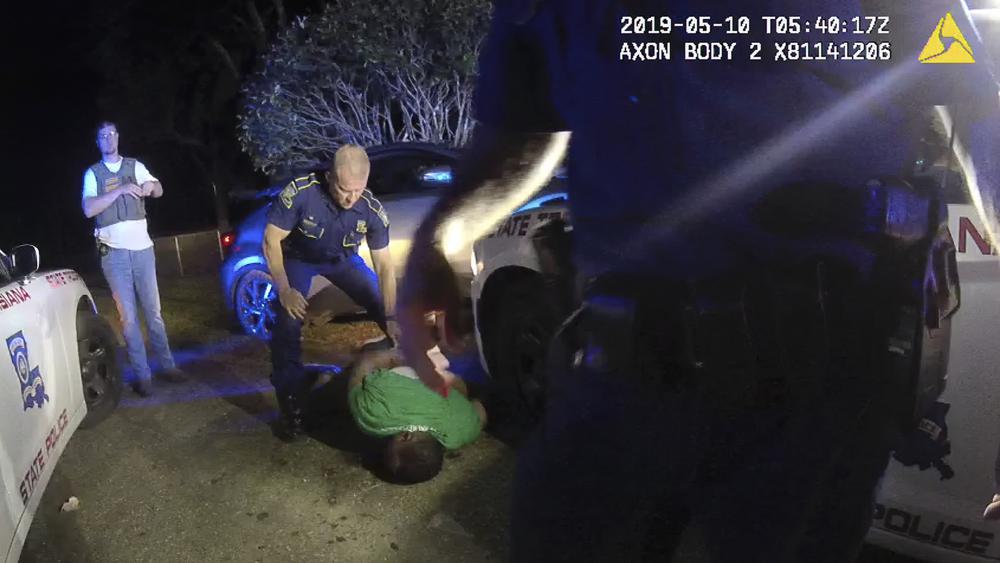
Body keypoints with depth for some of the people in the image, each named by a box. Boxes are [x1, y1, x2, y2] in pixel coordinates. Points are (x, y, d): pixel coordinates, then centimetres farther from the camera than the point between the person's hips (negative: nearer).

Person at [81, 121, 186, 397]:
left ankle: (166, 365, 16)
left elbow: (159, 190, -5)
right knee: (128, 316, 2)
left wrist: (151, 186, -28)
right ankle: (142, 375, 6)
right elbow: (88, 209, -10)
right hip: (114, 252, -1)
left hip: (142, 247, 1)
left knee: (153, 310, 8)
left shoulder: (135, 166, 9)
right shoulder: (93, 173, 4)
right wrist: (120, 190, -20)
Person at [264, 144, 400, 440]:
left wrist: (391, 319, -28)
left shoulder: (372, 210, -29)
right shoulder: (300, 192, -36)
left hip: (343, 260, 2)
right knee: (289, 321, -21)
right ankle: (291, 400, -5)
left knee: (384, 308, -9)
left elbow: (385, 266, -23)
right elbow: (271, 241, -24)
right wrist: (284, 290, -30)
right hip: (298, 259, -2)